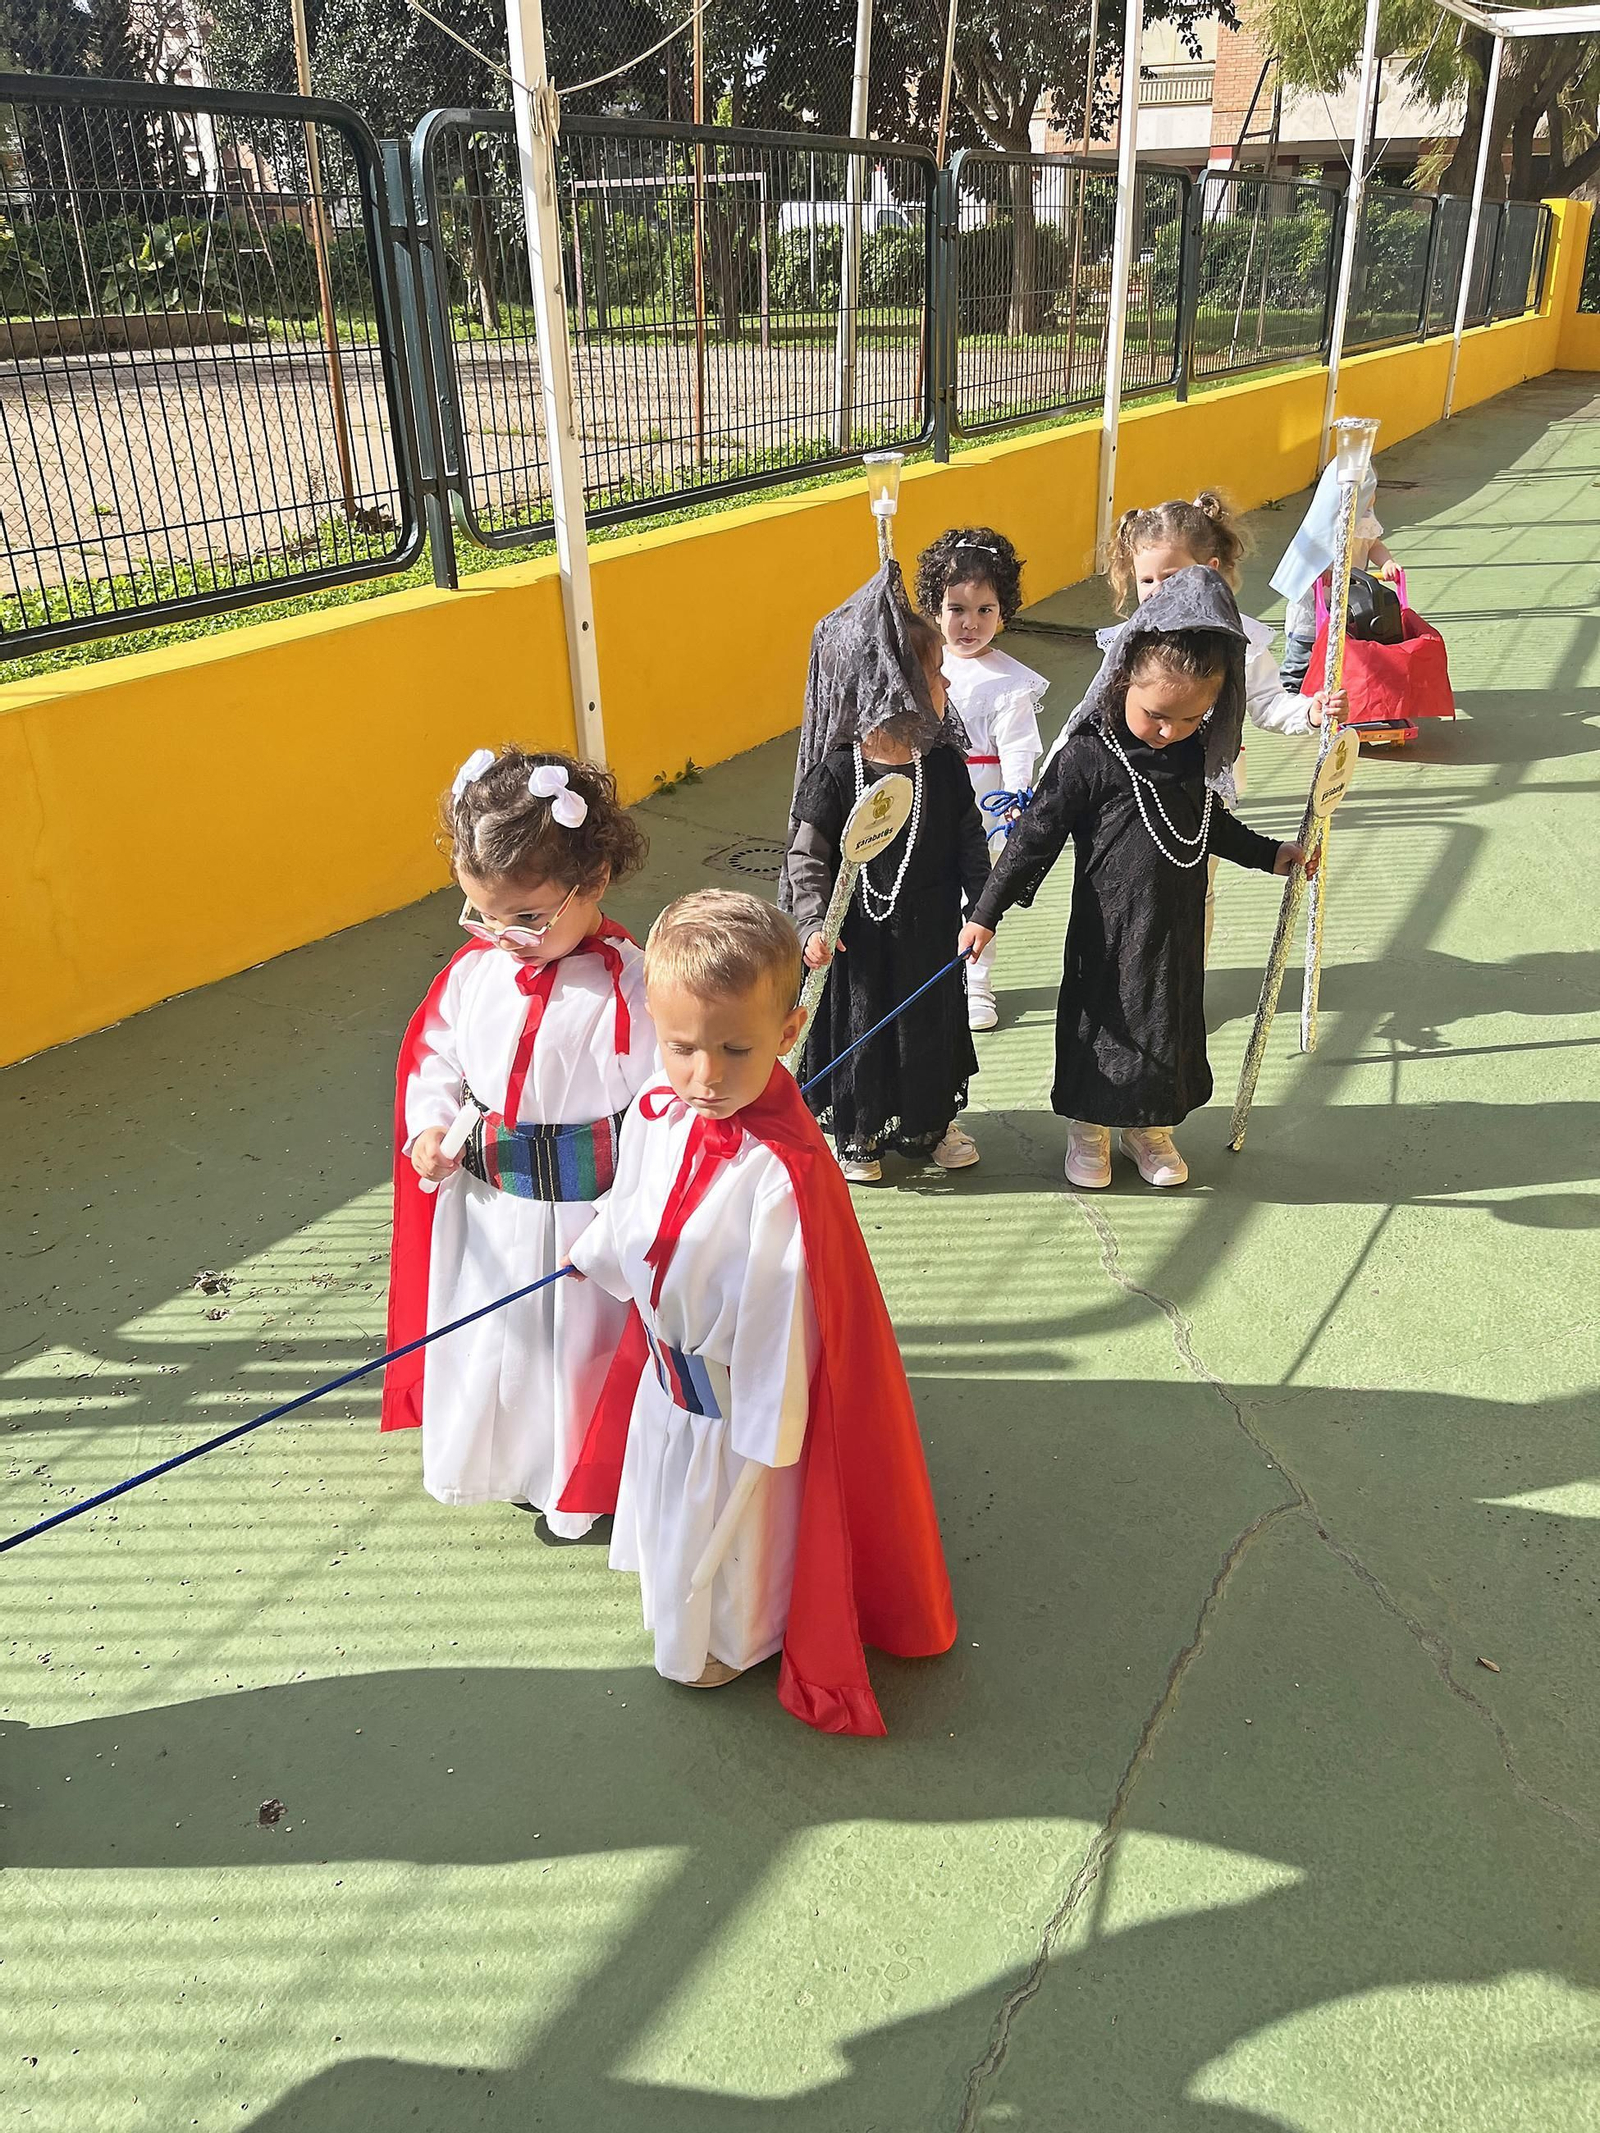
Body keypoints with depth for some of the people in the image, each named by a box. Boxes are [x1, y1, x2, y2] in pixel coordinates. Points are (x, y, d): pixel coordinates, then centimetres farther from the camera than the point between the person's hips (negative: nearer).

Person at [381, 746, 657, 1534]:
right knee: (490, 1345, 24)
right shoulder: (476, 968, -5)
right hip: (485, 1212, 6)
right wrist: (429, 1126, -9)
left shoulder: (627, 989, -23)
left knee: (583, 1350, 15)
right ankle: (514, 1464, 52)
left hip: (583, 1215, -6)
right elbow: (434, 1054, 10)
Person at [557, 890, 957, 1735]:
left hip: (737, 1398, -8)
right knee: (666, 1499, 33)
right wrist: (593, 1254, 24)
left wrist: (764, 1436, -19)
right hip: (665, 1370, 8)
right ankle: (683, 1618, 63)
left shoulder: (782, 1172, -38)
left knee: (730, 1525, 20)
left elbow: (779, 1315, -28)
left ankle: (735, 1642, 52)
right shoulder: (655, 1113, -15)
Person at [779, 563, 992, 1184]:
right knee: (859, 1027, 11)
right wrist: (812, 925, -23)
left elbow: (970, 838, 4)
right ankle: (856, 1133, 32)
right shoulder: (836, 773, -17)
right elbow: (806, 857, -14)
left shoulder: (944, 764, -5)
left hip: (931, 932, 4)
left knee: (931, 1024, 17)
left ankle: (929, 1124, 39)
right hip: (860, 935, -4)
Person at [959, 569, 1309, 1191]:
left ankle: (1150, 1127, 36)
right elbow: (1036, 836, -15)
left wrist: (1270, 854, 26)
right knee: (1101, 1021, 9)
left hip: (1177, 930, 5)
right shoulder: (1088, 759, -18)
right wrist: (986, 912, -16)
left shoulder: (1194, 754, 0)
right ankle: (1089, 1127, 30)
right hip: (1109, 934, -5)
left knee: (1171, 1022, 16)